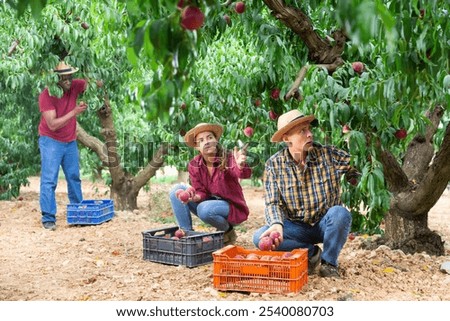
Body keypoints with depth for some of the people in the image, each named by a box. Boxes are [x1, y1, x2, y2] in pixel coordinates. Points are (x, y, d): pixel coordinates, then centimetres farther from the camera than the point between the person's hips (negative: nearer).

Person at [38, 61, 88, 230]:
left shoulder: (74, 86, -8)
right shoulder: (46, 95, -21)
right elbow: (53, 125, -24)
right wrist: (74, 112, -29)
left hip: (70, 142, 6)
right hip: (51, 141, -6)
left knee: (74, 178, 15)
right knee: (49, 180, -9)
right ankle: (48, 218, -6)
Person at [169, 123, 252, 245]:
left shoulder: (228, 158, -20)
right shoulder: (194, 165, -7)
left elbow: (244, 174, -40)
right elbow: (201, 193, -7)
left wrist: (241, 166, -65)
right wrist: (194, 197, -31)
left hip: (232, 207, -5)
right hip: (209, 202, 5)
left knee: (204, 209, -35)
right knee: (177, 190, -12)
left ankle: (228, 231, -4)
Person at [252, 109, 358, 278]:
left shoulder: (328, 155, -11)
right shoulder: (274, 164, -8)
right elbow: (272, 203, -12)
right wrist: (277, 224, -31)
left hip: (325, 224, 0)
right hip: (296, 227, 1)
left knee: (340, 213, -33)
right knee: (260, 237, -24)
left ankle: (328, 261, -8)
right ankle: (311, 252, -4)